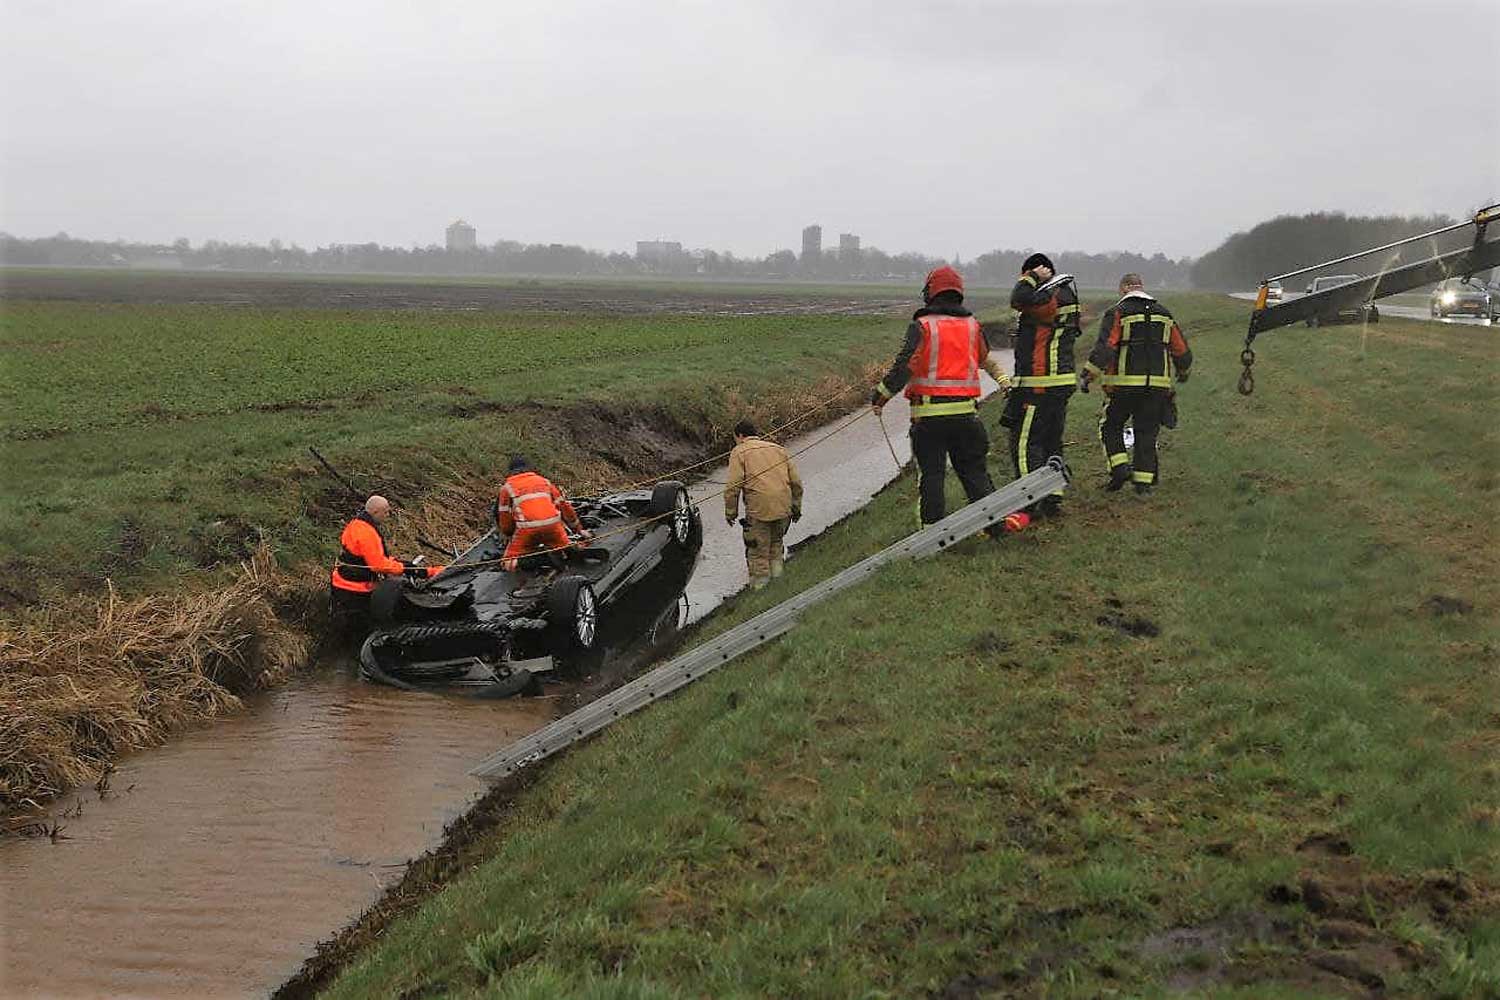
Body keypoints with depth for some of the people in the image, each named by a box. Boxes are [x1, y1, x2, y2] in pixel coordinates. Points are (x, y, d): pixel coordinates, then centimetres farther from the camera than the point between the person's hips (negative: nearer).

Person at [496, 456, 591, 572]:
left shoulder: (507, 488, 19)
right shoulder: (544, 481, 25)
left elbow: (504, 517, 15)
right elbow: (564, 505, 25)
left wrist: (509, 534, 33)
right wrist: (579, 529, 31)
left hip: (527, 529, -2)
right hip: (552, 524, 2)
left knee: (507, 564, 10)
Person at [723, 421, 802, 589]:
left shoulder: (739, 452, 3)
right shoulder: (778, 449, 19)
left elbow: (733, 486, -8)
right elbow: (796, 482, 16)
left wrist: (730, 512, 1)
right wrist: (796, 507, 23)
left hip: (759, 509, -5)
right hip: (784, 508, 5)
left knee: (758, 552, 5)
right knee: (776, 543, 25)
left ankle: (760, 587, 9)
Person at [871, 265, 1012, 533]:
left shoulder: (922, 326, -6)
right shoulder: (973, 325, 8)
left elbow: (904, 367, -15)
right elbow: (986, 360, 25)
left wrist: (881, 395, -6)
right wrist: (1002, 378, 43)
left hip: (929, 413, -3)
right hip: (966, 411, 4)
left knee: (931, 473, 4)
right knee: (973, 470, 13)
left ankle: (934, 527, 5)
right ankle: (993, 519, 8)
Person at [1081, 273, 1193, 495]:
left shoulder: (1117, 313, -1)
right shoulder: (1164, 314, 14)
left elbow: (1104, 347, -15)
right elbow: (1182, 351, 18)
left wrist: (1089, 374, -11)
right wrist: (1183, 371, 36)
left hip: (1124, 385, -4)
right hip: (1157, 385, 4)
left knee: (1111, 426, 12)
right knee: (1147, 433, 10)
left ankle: (1120, 467, -4)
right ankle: (1144, 481, 7)